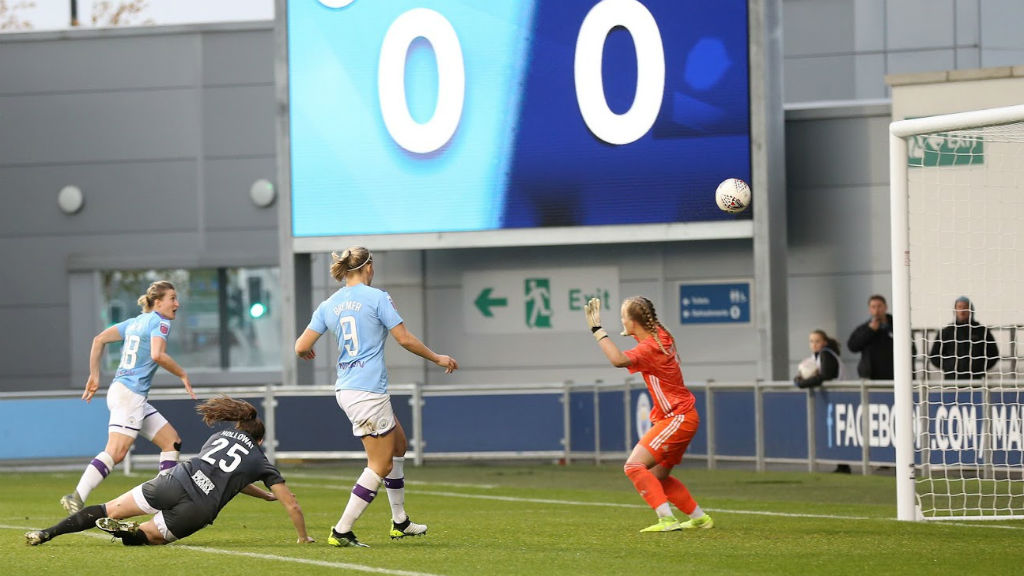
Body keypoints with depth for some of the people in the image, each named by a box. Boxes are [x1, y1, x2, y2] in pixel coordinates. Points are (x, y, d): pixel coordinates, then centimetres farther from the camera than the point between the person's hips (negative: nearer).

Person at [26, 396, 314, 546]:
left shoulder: (221, 435, 30)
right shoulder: (262, 462, 19)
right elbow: (292, 505, 19)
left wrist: (265, 495, 51)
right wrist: (303, 537, 33)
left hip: (177, 481, 3)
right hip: (199, 510, -3)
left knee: (107, 510, 8)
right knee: (150, 535, 16)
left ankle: (46, 533, -6)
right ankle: (128, 530, -19)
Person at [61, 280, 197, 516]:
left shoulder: (135, 322, 19)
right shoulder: (160, 322, -5)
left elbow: (99, 340, 15)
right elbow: (157, 355, -22)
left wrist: (94, 376, 16)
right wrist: (182, 375, -8)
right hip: (130, 392, -10)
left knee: (172, 441, 13)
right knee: (116, 451, -20)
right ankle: (76, 498, -27)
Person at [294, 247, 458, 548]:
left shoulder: (328, 305, 8)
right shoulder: (377, 297, -8)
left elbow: (301, 347, 5)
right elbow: (405, 339, -8)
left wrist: (305, 352, 29)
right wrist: (437, 358, 6)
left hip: (346, 388, 8)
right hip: (368, 390, -8)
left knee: (398, 444, 22)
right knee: (380, 465, -1)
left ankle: (400, 522, 26)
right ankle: (341, 531, -5)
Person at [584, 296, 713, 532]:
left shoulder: (650, 348, -21)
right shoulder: (661, 336, 8)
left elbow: (619, 360, -39)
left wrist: (597, 329, -33)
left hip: (678, 419, -10)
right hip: (681, 417, 10)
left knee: (634, 466, -16)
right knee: (657, 476, 17)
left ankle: (667, 519, -22)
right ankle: (699, 518, 24)